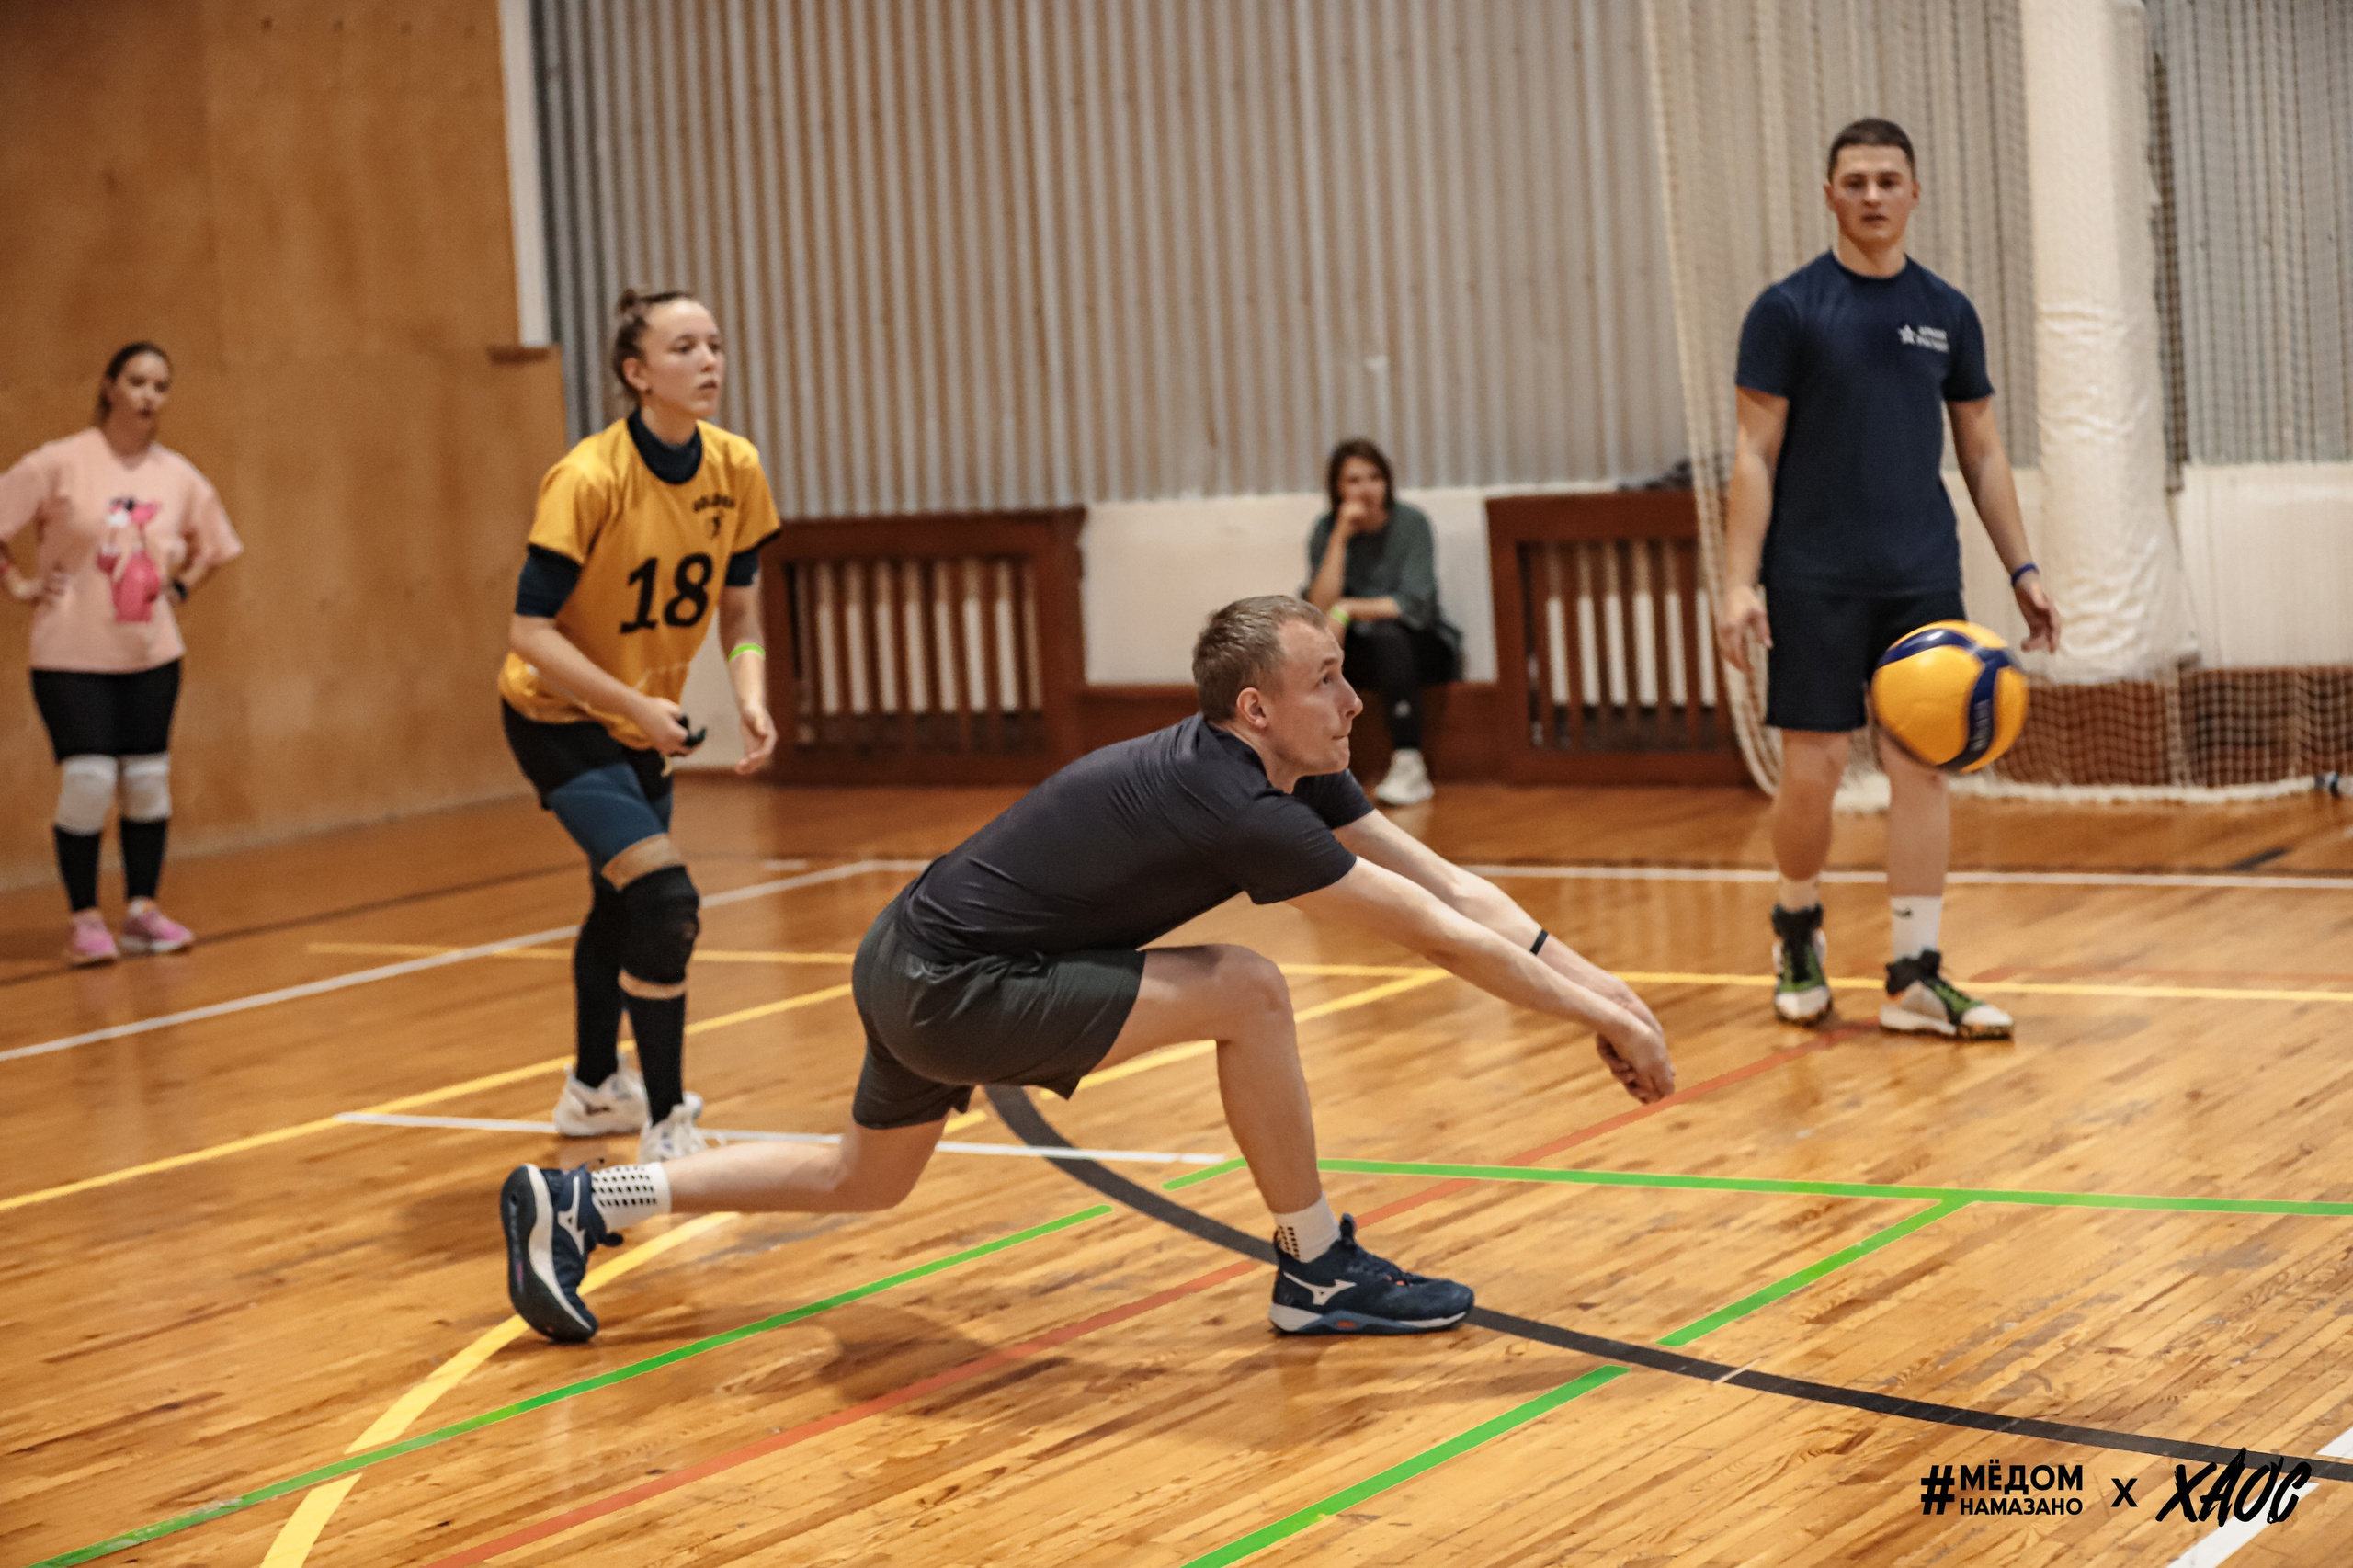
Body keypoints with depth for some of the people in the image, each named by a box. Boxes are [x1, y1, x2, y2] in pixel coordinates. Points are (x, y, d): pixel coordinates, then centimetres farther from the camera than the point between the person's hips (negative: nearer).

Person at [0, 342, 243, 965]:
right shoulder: (61, 463, -9)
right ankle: (84, 920, 2)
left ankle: (143, 911, 16)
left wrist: (179, 589, 7)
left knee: (148, 779, 4)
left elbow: (213, 546, 20)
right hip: (72, 654, -4)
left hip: (151, 656, 4)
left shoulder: (179, 476, 3)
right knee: (87, 780, -10)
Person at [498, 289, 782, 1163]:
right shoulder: (588, 480, -27)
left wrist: (751, 697, -15)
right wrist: (635, 704, -31)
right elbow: (529, 630, -25)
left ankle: (593, 1091, 45)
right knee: (666, 901, -23)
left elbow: (737, 608, 2)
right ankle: (665, 1130, -14)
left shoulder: (735, 470, -8)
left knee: (622, 907, 24)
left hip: (645, 722, 7)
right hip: (558, 719, -7)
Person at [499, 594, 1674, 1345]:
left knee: (860, 1181, 28)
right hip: (950, 987, -10)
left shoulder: (1296, 774, 2)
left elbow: (1447, 884, 2)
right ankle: (1319, 1274, -4)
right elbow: (1434, 933, -23)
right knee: (1245, 994, -17)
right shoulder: (1235, 808, -26)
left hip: (913, 966, 10)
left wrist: (1599, 985, -3)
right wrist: (1601, 1016, -17)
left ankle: (575, 1206, 31)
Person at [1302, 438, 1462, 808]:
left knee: (1387, 635, -36)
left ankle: (1409, 766, -39)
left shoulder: (1411, 522, -9)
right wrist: (1341, 536, -19)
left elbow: (1414, 604, -17)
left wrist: (1349, 608, -24)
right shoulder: (1326, 530, -2)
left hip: (1419, 643, -3)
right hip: (1361, 654, 3)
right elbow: (1319, 608, -14)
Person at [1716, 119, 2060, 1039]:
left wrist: (2022, 567, 8)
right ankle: (1798, 930, 25)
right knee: (1813, 768, -2)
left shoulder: (1947, 313, 9)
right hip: (1816, 578, -3)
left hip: (1922, 575, 3)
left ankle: (1915, 978, 3)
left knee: (1921, 763, -1)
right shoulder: (1788, 309, -2)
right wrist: (1739, 582, -12)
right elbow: (1755, 455, -4)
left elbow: (1980, 450, 14)